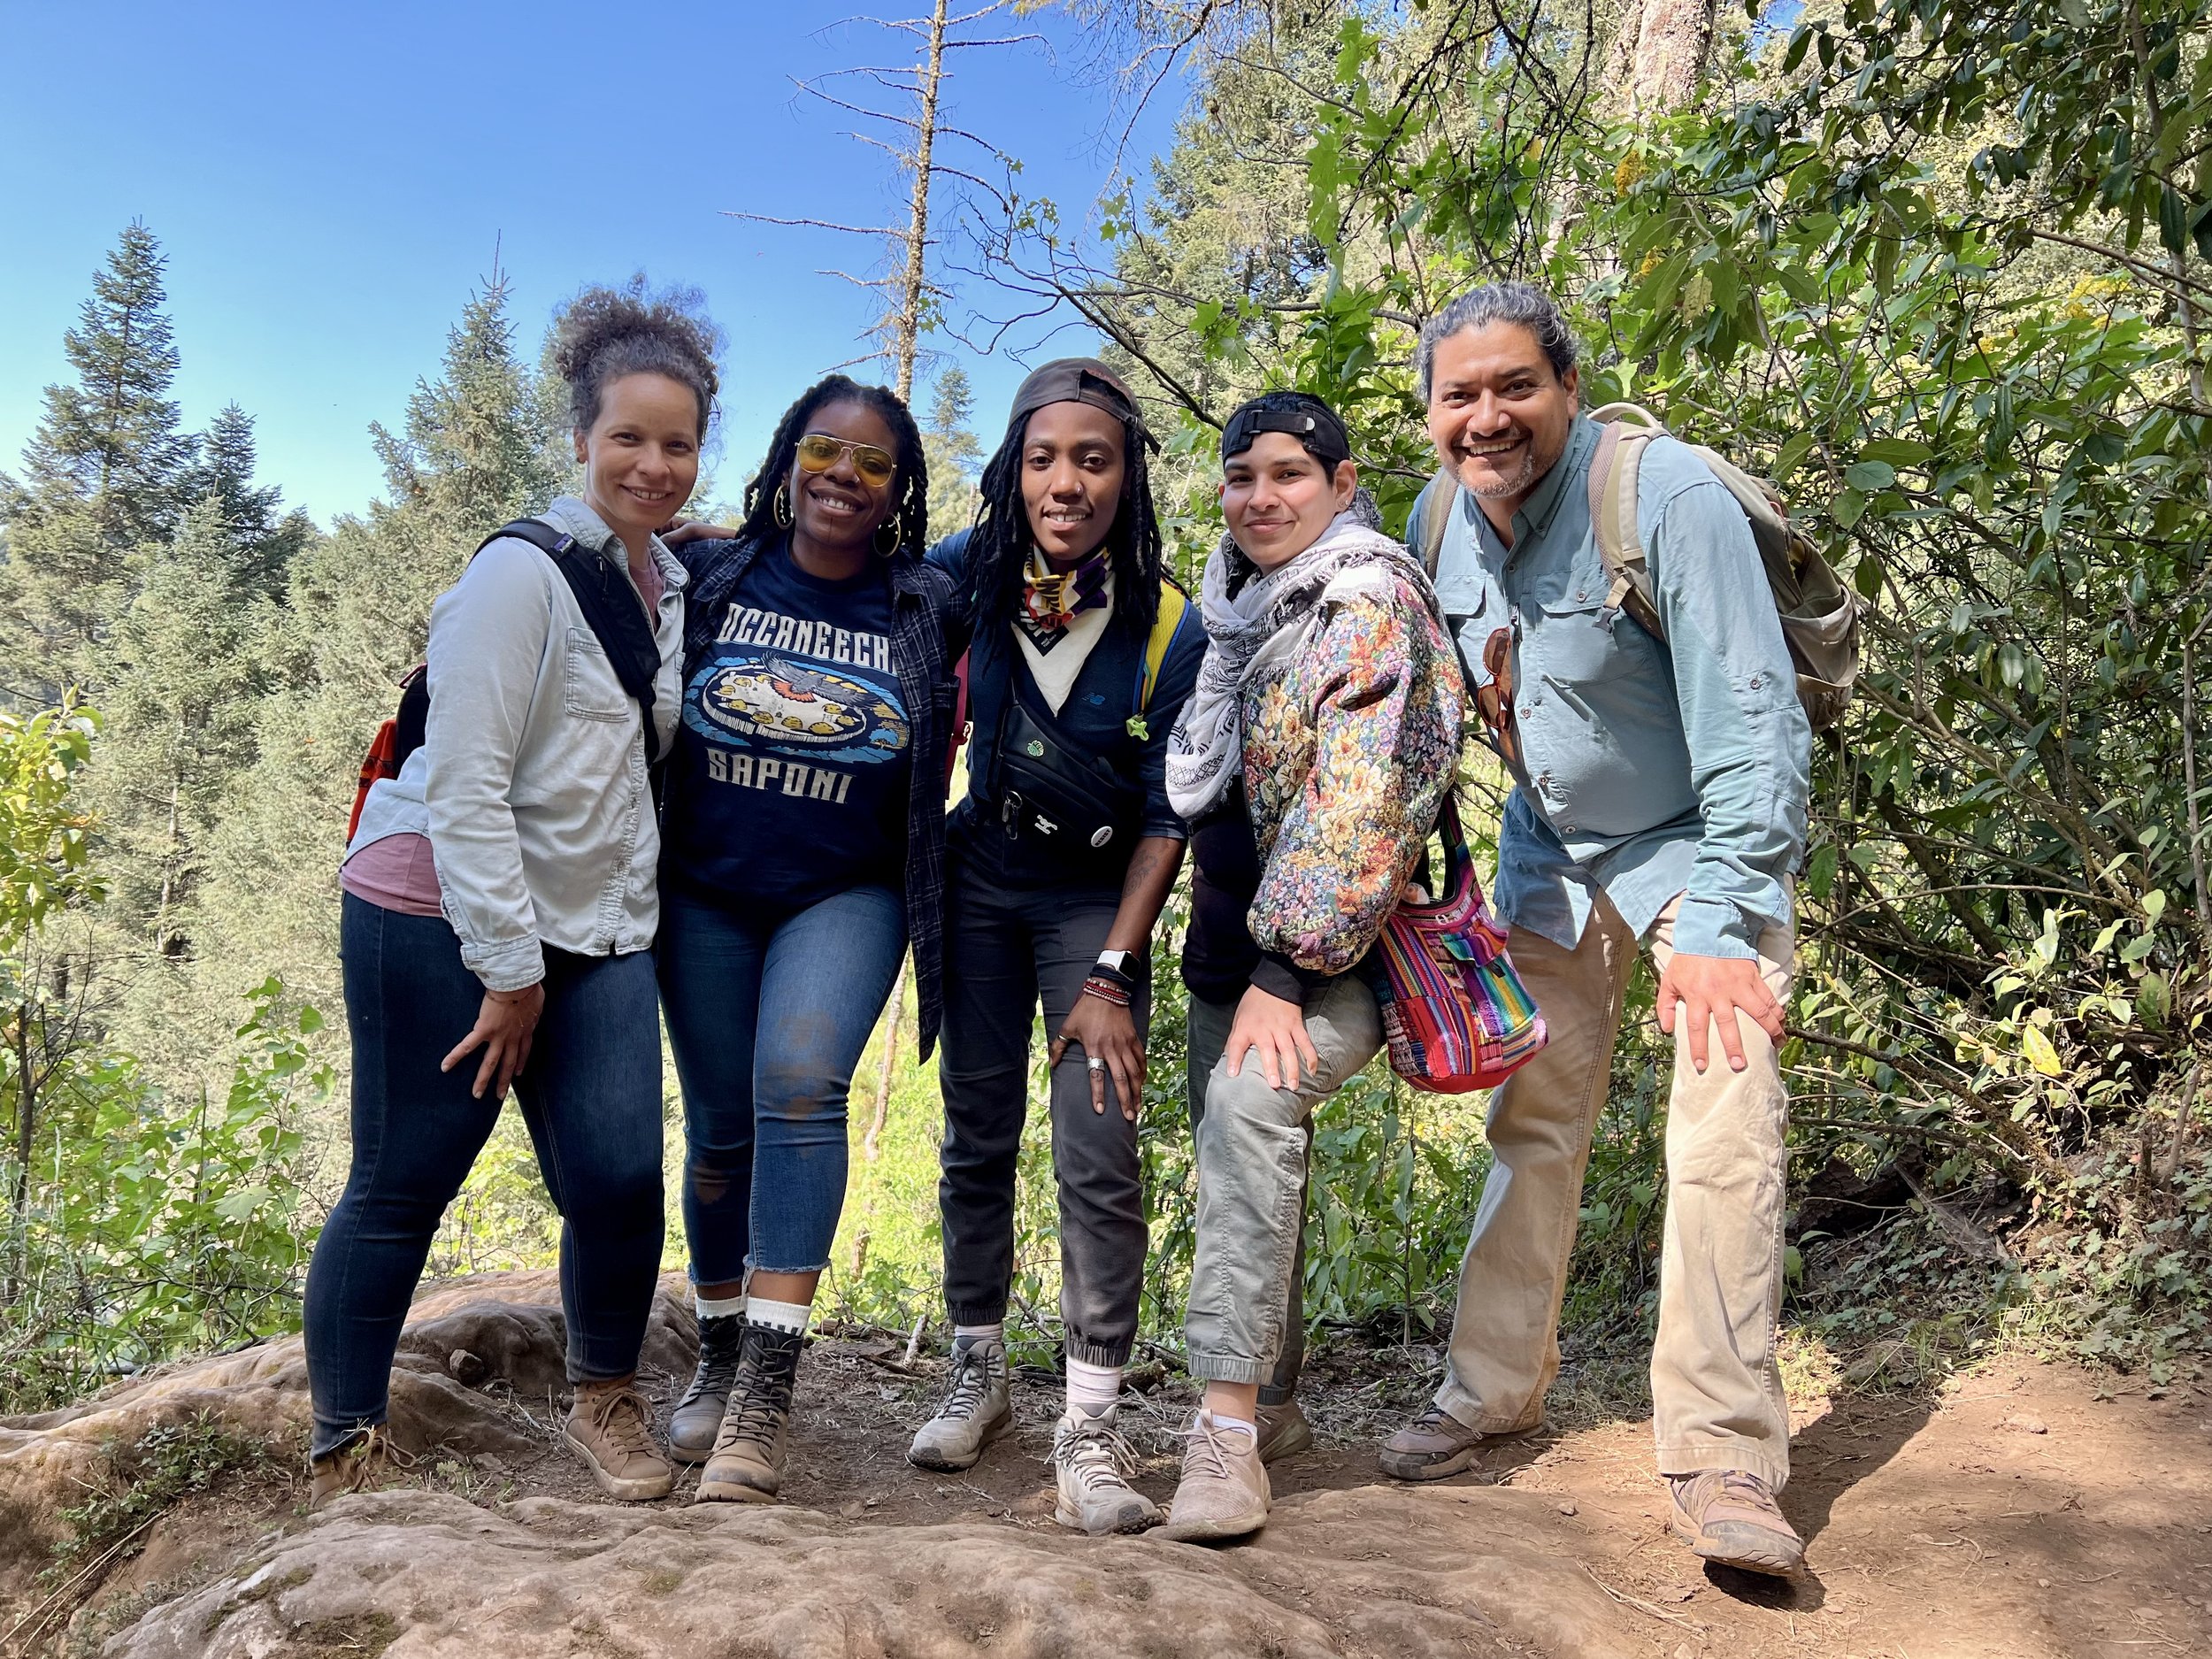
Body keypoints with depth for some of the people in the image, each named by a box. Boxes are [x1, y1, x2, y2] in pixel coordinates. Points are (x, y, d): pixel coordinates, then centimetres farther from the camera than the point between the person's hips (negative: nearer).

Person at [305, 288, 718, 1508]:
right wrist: (509, 967, -15)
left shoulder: (676, 583, 10)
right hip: (444, 919, -6)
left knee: (620, 1178, -4)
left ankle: (604, 1405, 20)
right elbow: (463, 782, -15)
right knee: (402, 1186, 3)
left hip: (595, 928, 6)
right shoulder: (523, 572, -11)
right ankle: (343, 1457, 20)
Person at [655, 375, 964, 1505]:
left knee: (799, 1081, -24)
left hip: (846, 898, -2)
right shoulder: (708, 575, 1)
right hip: (704, 898, 2)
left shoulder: (929, 612, -1)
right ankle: (720, 1359, 27)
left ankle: (766, 1398, -20)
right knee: (719, 1127, 7)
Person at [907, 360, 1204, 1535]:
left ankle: (1088, 1430, -1)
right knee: (978, 1135, 9)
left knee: (1098, 1160, -12)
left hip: (1097, 900, -2)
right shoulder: (973, 574, -12)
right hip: (981, 880, 3)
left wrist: (1112, 975, -16)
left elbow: (1165, 821, -13)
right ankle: (977, 1377, 27)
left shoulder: (1169, 629, -18)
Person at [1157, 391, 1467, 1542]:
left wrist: (1285, 971, -23)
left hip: (1339, 949, -8)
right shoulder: (1239, 607, 13)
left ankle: (1227, 1431, -25)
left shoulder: (1368, 601, -11)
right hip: (1231, 936, 8)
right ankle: (1260, 1390, 25)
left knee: (1249, 1102, -28)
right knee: (1239, 1141, 7)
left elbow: (1354, 801, -21)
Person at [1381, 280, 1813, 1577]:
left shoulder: (1667, 496, -26)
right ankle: (1497, 1387, 22)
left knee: (1726, 1129, -16)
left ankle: (1725, 1460, -7)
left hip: (1702, 842, -5)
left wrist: (1715, 926, -33)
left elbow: (1754, 726, -28)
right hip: (1552, 850, 5)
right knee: (1534, 1119, 8)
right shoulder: (1443, 518, -5)